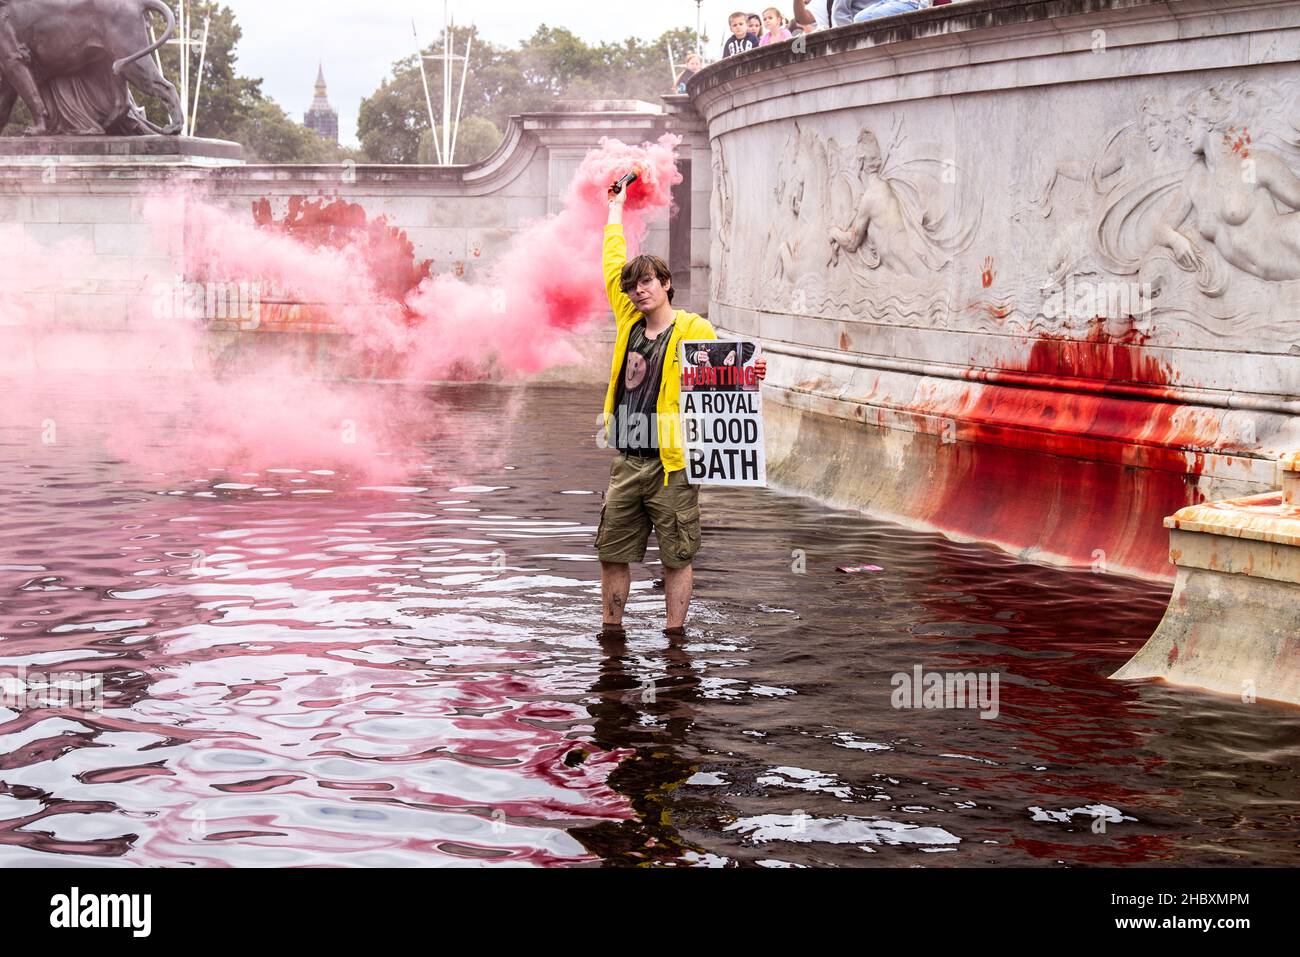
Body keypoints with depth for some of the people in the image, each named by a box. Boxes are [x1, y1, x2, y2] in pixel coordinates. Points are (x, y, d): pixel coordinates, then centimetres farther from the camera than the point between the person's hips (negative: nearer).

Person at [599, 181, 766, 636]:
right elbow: (613, 265, 18)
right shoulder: (629, 321, 8)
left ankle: (674, 635, 11)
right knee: (612, 553, 10)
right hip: (627, 462, 5)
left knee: (677, 557, 2)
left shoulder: (694, 330, -5)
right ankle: (610, 632, 21)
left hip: (671, 465, -5)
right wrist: (616, 208, 27)